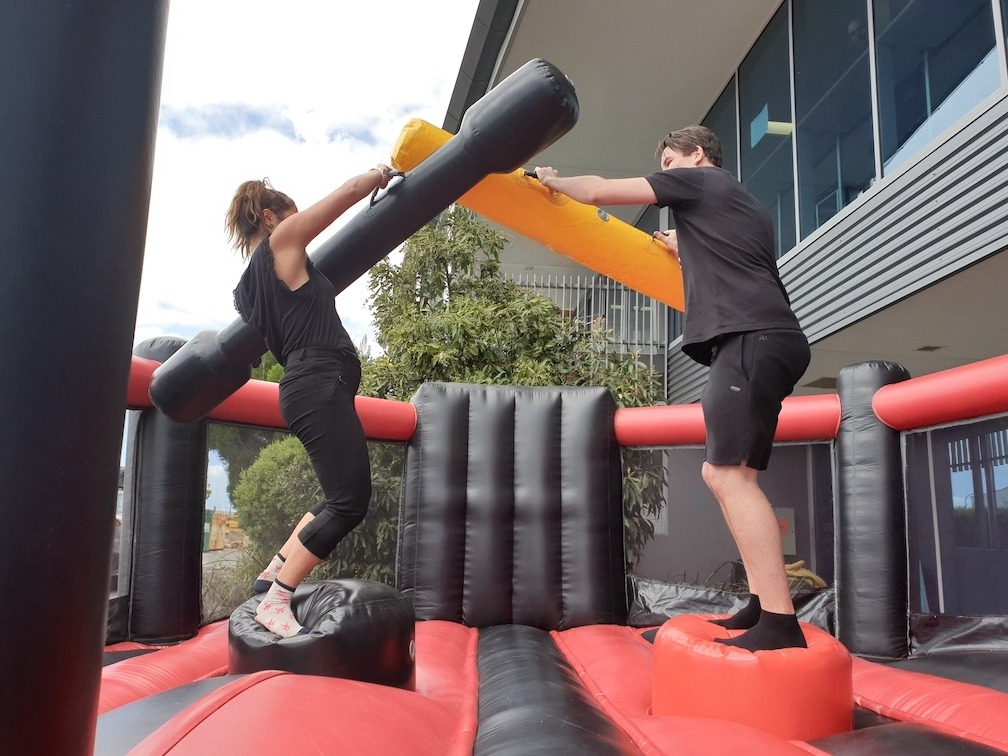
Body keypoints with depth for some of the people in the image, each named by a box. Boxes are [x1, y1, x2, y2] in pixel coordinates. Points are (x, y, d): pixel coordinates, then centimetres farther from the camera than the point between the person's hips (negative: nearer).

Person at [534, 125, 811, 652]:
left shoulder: (698, 181, 8)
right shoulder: (741, 206, 32)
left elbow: (601, 191, 10)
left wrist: (552, 181, 27)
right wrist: (687, 250, 45)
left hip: (751, 338, -10)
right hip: (765, 340, 10)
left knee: (730, 473, -17)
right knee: (721, 472, 10)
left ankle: (779, 624, -20)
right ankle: (762, 604, 10)